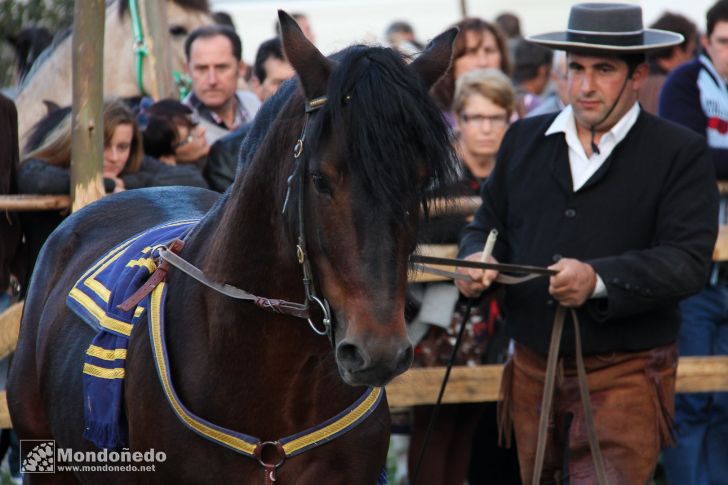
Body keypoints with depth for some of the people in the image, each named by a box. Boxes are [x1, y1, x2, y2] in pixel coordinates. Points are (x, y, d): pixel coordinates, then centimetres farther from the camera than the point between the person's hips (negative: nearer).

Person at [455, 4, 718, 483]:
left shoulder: (680, 153, -4)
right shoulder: (525, 139, 12)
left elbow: (689, 260, -13)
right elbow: (491, 223, 18)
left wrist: (599, 279, -28)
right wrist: (477, 260, -7)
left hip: (624, 375, -5)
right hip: (534, 369, 5)